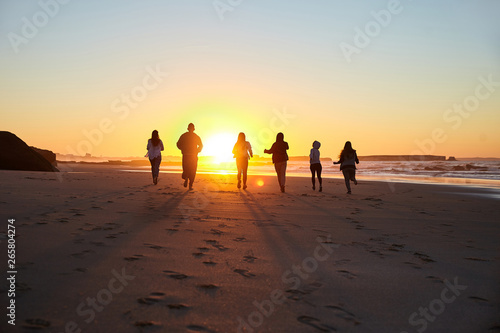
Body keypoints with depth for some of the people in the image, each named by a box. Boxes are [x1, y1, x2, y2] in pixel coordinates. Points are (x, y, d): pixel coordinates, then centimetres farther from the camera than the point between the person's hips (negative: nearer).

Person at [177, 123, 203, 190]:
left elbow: (178, 144, -2)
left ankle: (186, 178, -19)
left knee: (185, 169, 13)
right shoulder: (196, 137, 2)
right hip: (194, 156, 0)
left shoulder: (183, 136, 2)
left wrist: (183, 150, 12)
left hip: (185, 155, 0)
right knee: (192, 171, 7)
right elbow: (201, 146, -2)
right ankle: (190, 185, 0)